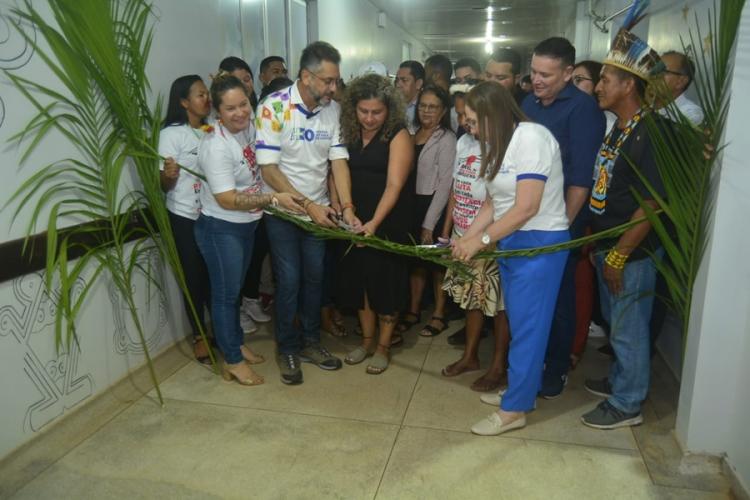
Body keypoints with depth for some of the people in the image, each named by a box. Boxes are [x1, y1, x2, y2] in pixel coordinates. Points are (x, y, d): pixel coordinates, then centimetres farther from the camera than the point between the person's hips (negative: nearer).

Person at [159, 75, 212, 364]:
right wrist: (168, 175, -31)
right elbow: (165, 186, -10)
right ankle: (199, 336, 20)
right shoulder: (171, 133, -8)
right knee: (194, 277, 5)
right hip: (185, 218, -4)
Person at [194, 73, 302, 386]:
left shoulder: (249, 126, -3)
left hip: (246, 225, 8)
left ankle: (237, 345, 39)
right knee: (225, 293, 6)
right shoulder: (216, 145, -25)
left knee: (235, 289, 21)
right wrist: (273, 199, -31)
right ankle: (233, 361, 20)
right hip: (220, 229, -8)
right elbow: (227, 199, -28)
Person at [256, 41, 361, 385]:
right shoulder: (273, 108, -18)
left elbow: (338, 161, -5)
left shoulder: (332, 109, -4)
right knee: (289, 281, 0)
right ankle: (287, 349, 20)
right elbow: (269, 169, -18)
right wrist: (307, 204, -21)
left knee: (314, 277, 11)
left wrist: (347, 208, -17)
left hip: (319, 209, 5)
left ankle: (310, 342, 29)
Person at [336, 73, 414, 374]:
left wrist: (375, 222, -29)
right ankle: (367, 340, 30)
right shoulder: (348, 133, 5)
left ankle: (383, 346, 22)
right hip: (355, 222, 5)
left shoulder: (398, 136, -10)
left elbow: (394, 186, -19)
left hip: (388, 224, -4)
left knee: (385, 282, 4)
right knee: (359, 279, 11)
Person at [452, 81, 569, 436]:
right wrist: (465, 239, -1)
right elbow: (493, 203, 10)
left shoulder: (531, 138, -16)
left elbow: (526, 207, -21)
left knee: (527, 327, -1)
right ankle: (523, 390, 29)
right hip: (511, 242, 8)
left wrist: (481, 240, -15)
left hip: (540, 243, -8)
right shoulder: (497, 144, 11)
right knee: (519, 323, 15)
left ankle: (514, 409, 9)